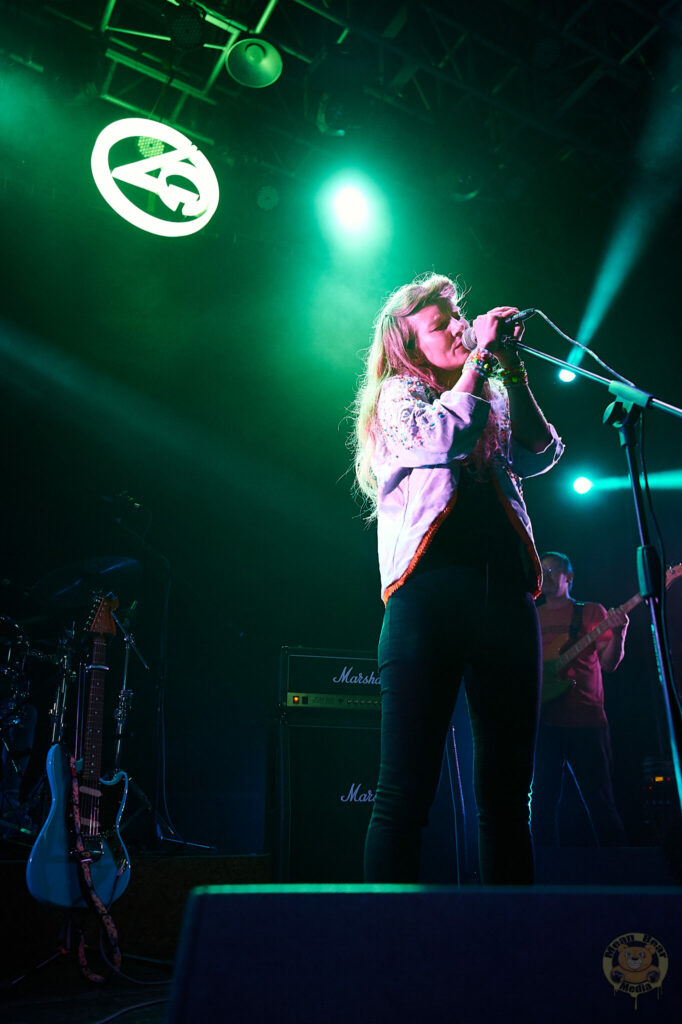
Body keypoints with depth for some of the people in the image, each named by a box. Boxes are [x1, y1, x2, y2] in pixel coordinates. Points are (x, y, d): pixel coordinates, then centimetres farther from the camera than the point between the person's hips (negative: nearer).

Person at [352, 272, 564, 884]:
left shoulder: (489, 400, 27)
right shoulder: (396, 395, 12)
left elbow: (541, 455, 13)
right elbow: (441, 438, -8)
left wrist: (513, 372, 10)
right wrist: (478, 357, 1)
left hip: (507, 596, 6)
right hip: (431, 593, -5)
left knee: (507, 791, 5)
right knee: (407, 789, -7)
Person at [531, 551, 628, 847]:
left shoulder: (592, 611, 10)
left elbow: (608, 663, 0)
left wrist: (618, 633, -18)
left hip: (586, 720, -2)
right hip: (542, 720, 3)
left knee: (600, 801, -1)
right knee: (543, 802, 2)